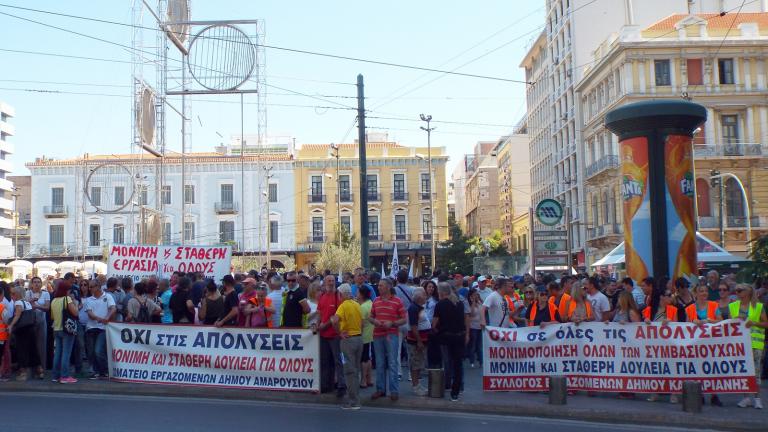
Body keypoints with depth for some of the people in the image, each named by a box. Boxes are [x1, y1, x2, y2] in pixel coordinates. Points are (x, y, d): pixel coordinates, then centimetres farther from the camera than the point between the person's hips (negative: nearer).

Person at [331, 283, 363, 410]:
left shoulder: (344, 305, -13)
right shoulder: (357, 305, 8)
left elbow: (335, 320, -27)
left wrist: (340, 333, -15)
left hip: (348, 339, -7)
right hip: (359, 338, 7)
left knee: (350, 371, -2)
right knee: (356, 370, 15)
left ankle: (353, 402, 0)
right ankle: (355, 397, 21)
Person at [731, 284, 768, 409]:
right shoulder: (732, 306, 12)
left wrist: (754, 323, -14)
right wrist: (735, 320, -6)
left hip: (754, 342, -3)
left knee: (755, 369, -5)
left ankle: (757, 398, 4)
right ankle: (746, 398, 10)